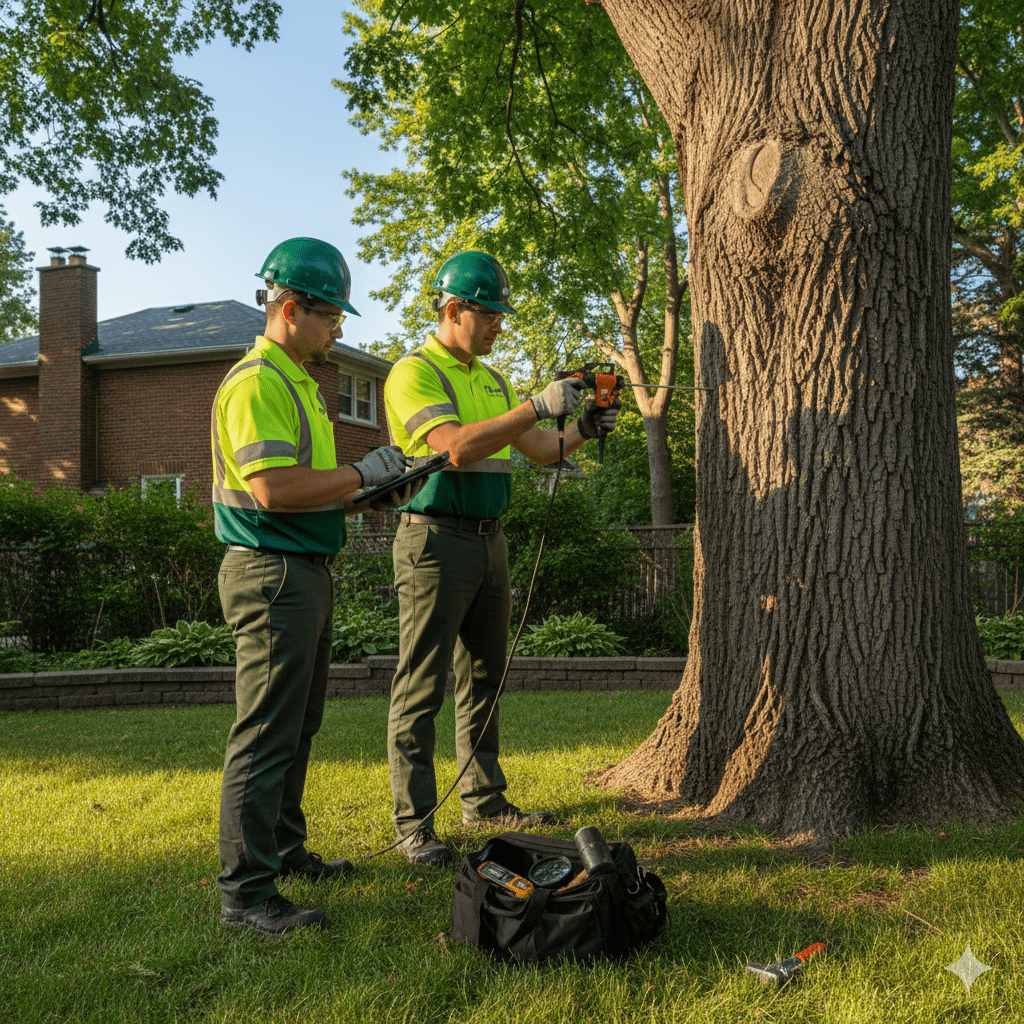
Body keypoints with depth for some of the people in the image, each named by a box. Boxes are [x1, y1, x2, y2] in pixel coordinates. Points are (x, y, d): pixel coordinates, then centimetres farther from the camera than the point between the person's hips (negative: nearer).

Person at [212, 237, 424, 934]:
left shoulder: (297, 381, 20)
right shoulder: (256, 382, -14)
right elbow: (274, 488, -25)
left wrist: (373, 497, 10)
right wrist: (363, 473, -15)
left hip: (307, 570, 11)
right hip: (272, 572, -11)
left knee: (299, 726, 18)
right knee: (267, 734, -8)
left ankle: (284, 850, 32)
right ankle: (246, 891, -2)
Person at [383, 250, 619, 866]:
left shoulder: (492, 379, 17)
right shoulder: (415, 373, -9)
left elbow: (539, 450, 19)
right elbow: (459, 447, -22)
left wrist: (584, 430, -1)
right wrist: (539, 405, -22)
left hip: (490, 540, 8)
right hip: (436, 541, -8)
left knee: (483, 678, 15)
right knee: (422, 688, -5)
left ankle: (484, 799, 26)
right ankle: (414, 824, 2)